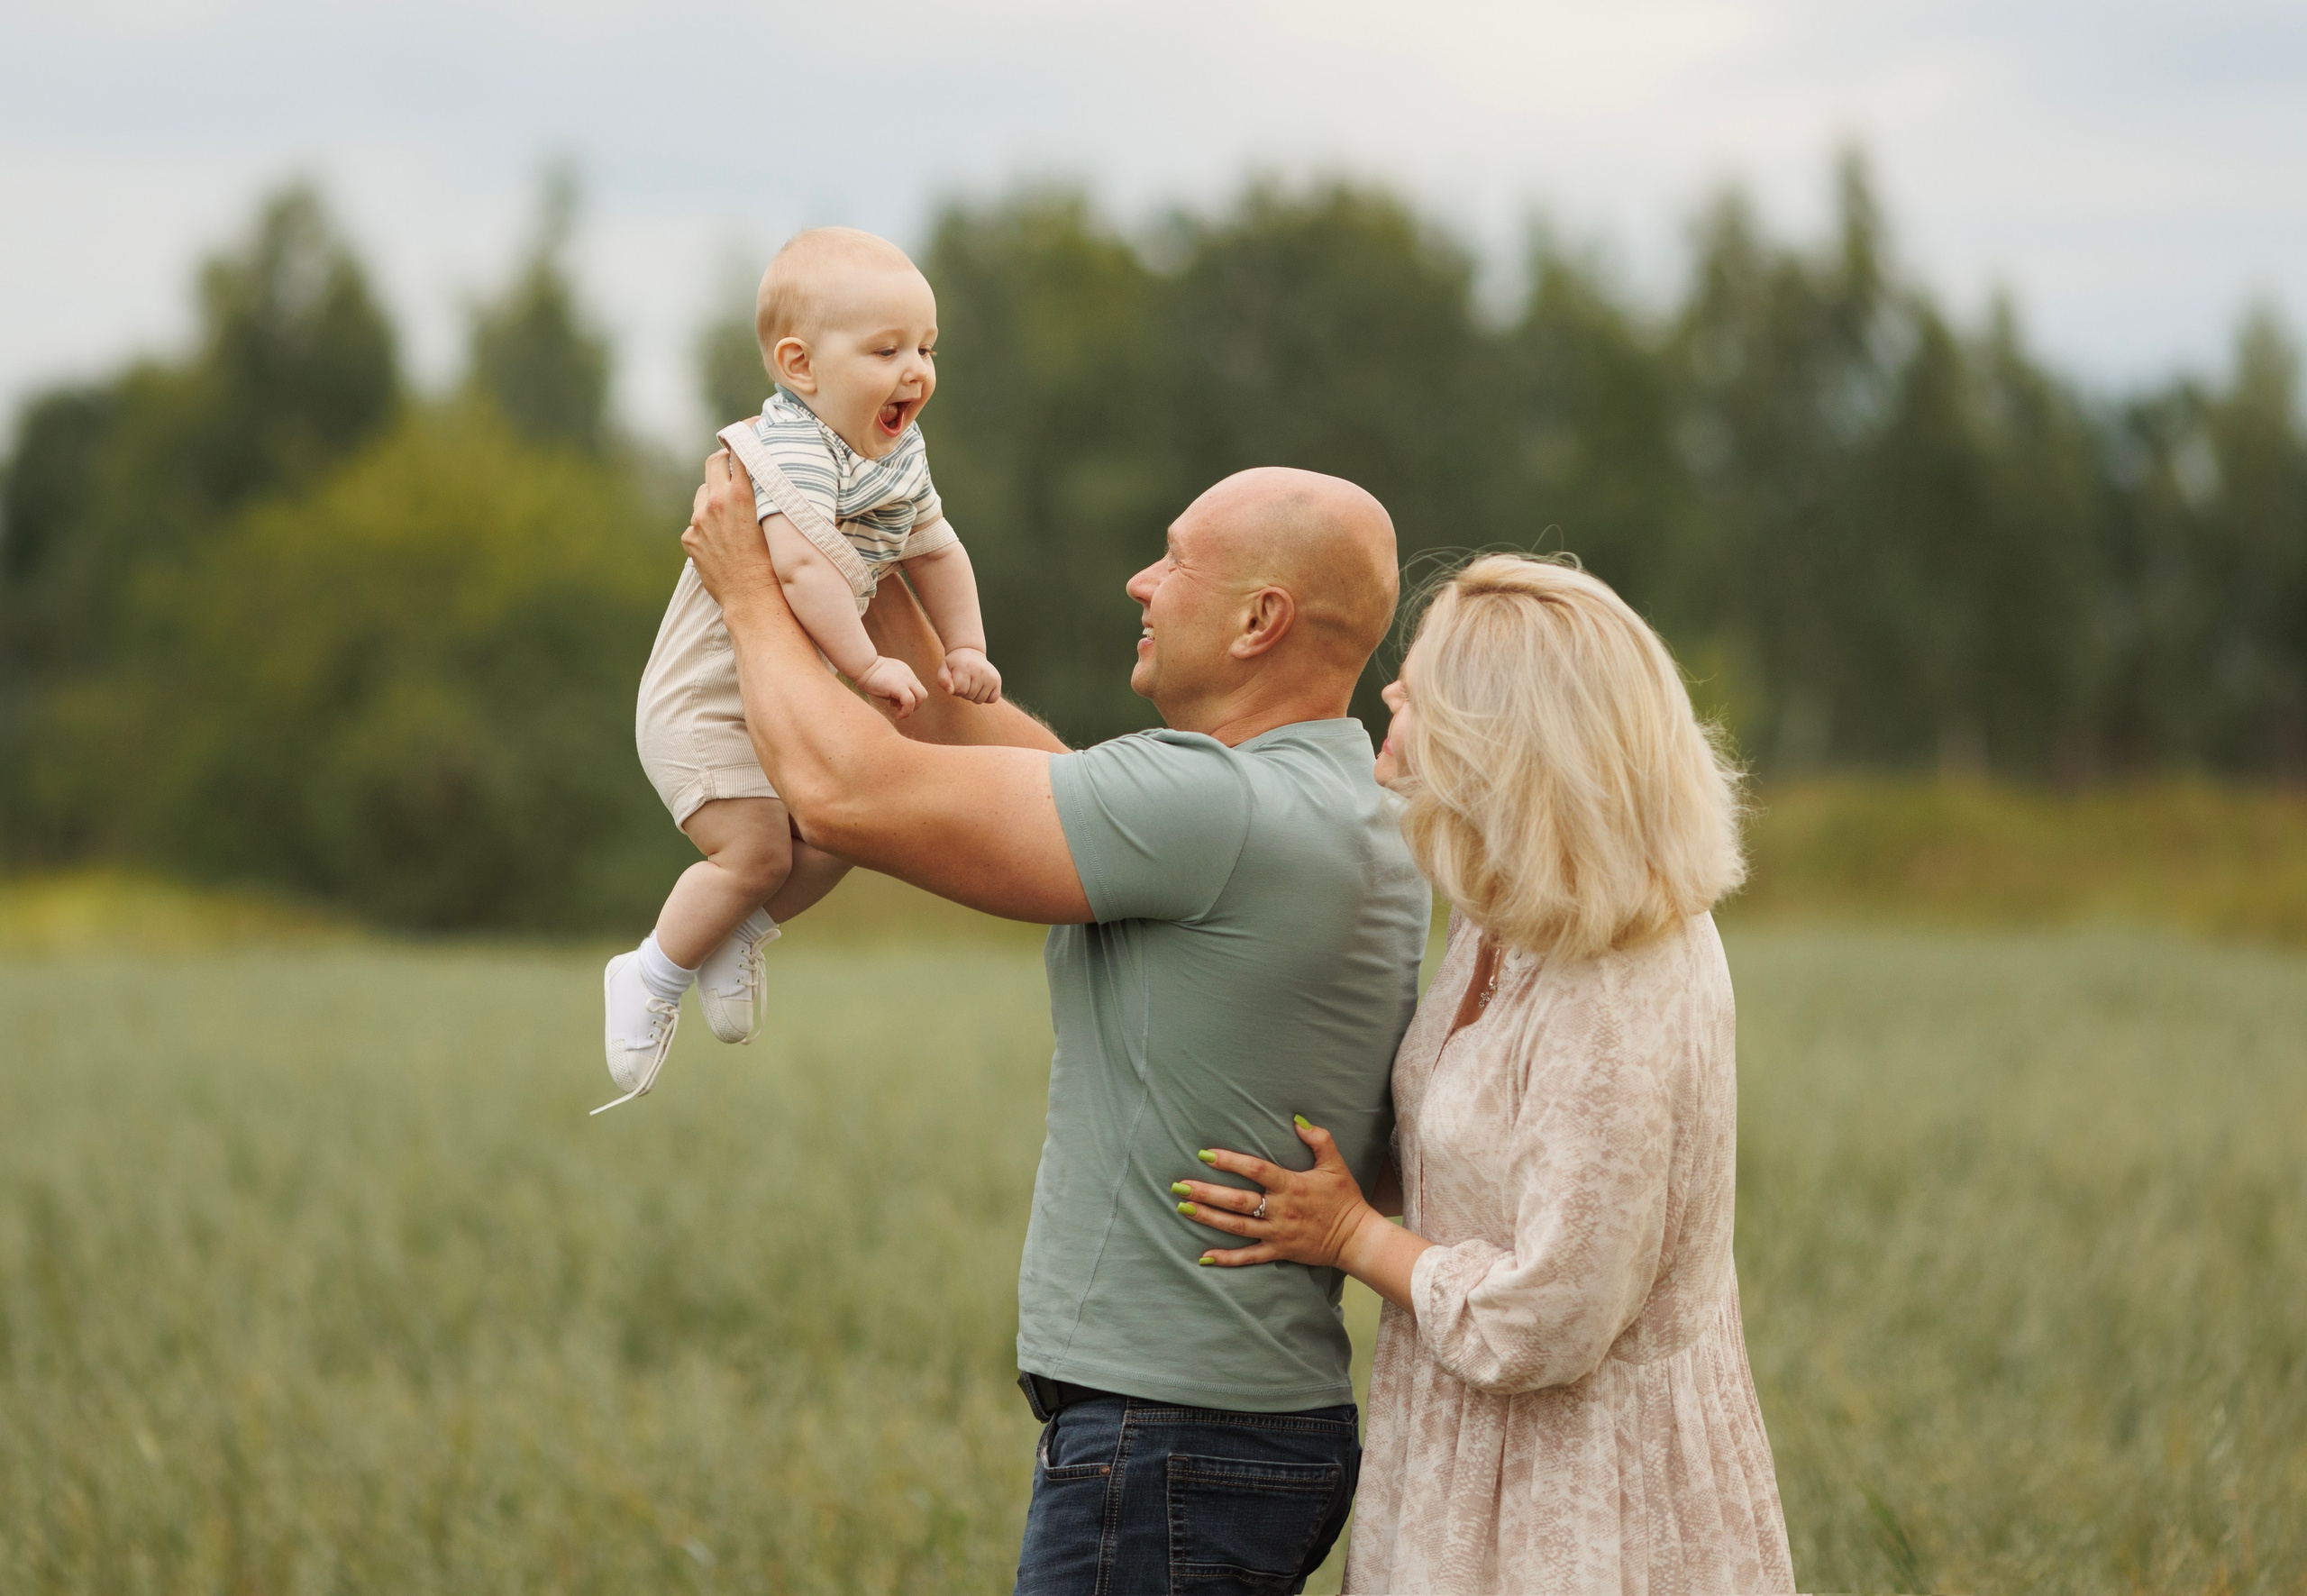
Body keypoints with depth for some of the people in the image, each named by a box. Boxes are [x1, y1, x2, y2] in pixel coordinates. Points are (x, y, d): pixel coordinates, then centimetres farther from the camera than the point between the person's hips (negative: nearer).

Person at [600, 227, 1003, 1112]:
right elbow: (803, 567, -40)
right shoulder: (793, 454, -28)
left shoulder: (898, 458, 4)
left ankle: (737, 934, 25)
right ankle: (652, 977, 5)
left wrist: (964, 650, 8)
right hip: (705, 700, -9)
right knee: (757, 850, -15)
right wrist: (867, 665, -37)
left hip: (792, 700, 9)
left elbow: (937, 551, 18)